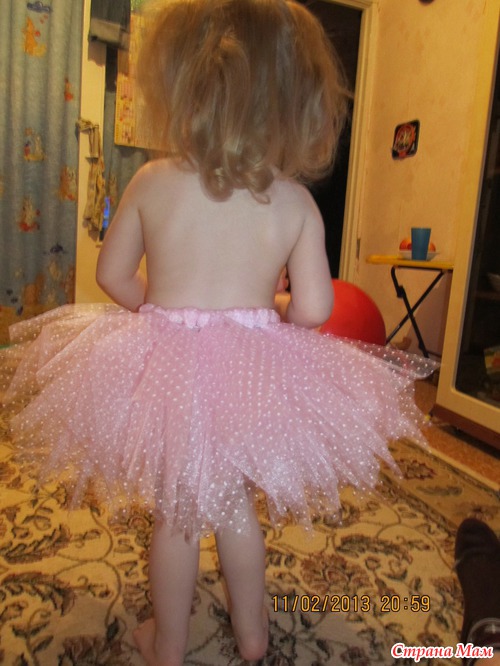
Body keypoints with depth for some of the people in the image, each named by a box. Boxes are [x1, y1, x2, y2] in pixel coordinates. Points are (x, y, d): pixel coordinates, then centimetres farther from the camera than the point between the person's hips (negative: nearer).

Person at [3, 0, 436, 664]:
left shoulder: (153, 181, -9)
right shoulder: (297, 201, -9)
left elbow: (113, 274, 0)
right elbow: (313, 309, -10)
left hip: (163, 367, -1)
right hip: (252, 376, 1)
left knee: (174, 512, 18)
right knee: (236, 504, 23)